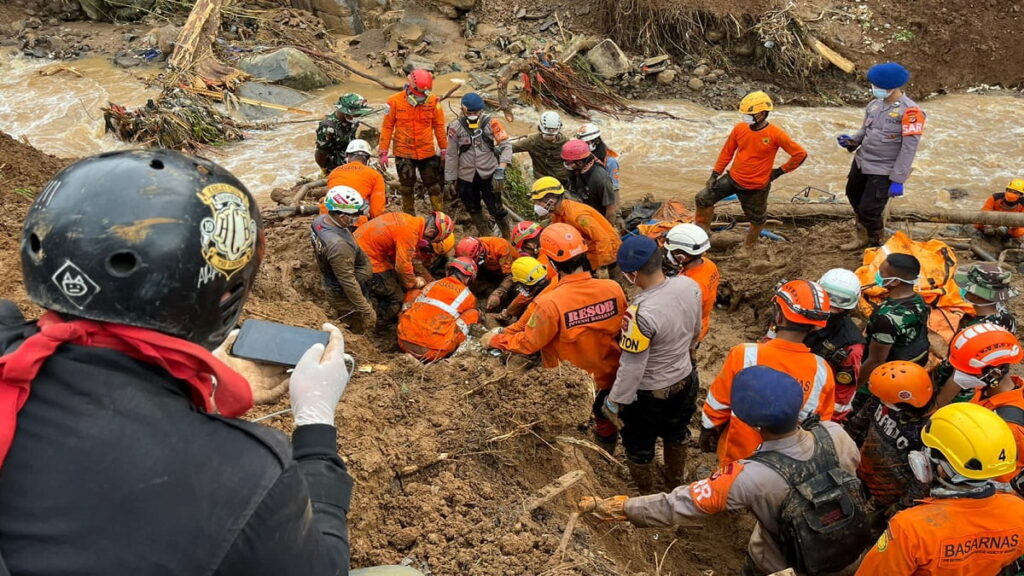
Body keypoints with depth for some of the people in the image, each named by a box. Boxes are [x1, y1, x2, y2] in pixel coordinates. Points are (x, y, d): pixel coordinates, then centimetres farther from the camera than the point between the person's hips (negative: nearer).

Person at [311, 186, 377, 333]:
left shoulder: (320, 220, -14)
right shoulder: (338, 245, -40)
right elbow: (348, 283, -32)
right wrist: (367, 310, -23)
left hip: (331, 283, 9)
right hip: (345, 294, -9)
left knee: (345, 324, 30)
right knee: (359, 330, 13)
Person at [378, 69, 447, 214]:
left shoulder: (433, 101, -7)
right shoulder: (395, 101, -9)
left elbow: (439, 126, 1)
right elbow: (387, 127, -4)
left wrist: (444, 149, 5)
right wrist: (383, 152, -4)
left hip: (428, 153, 0)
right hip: (404, 153, 0)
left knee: (433, 186, 8)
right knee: (406, 187, 13)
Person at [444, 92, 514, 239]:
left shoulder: (490, 123, -11)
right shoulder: (456, 127, -8)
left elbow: (506, 145, -13)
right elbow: (451, 155, 1)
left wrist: (500, 169, -23)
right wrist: (450, 178, 4)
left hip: (489, 174, -2)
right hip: (466, 177, 2)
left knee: (496, 208, 2)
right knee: (473, 210, 16)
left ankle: (507, 236, 26)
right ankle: (485, 237, 37)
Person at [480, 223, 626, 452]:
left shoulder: (550, 303, -32)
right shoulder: (613, 288, -20)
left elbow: (528, 343, -17)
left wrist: (494, 340, 0)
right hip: (610, 375, 4)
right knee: (606, 417, 29)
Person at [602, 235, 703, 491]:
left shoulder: (641, 312, -38)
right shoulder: (690, 286, -16)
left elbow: (631, 367, -29)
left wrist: (613, 403, -14)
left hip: (647, 394, -6)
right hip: (684, 381, 6)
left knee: (639, 448, 23)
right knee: (676, 435, 33)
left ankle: (645, 495, 47)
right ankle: (676, 480, 58)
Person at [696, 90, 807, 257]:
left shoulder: (776, 134, -19)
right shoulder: (739, 128, -8)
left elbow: (800, 154, -11)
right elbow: (727, 152, 5)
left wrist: (780, 171, -7)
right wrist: (715, 173, 2)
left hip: (756, 187, -3)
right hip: (732, 178, 3)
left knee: (756, 219, 14)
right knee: (703, 198, -3)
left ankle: (748, 246, 41)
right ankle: (702, 230, 17)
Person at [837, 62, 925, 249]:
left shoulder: (910, 111, -18)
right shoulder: (874, 104, 1)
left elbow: (909, 149, -18)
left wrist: (898, 180, -21)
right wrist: (852, 141, -7)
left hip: (883, 171, -7)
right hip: (861, 162, 7)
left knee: (869, 210, -6)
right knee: (854, 196, 24)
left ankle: (877, 246, 22)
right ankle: (863, 236, 47)